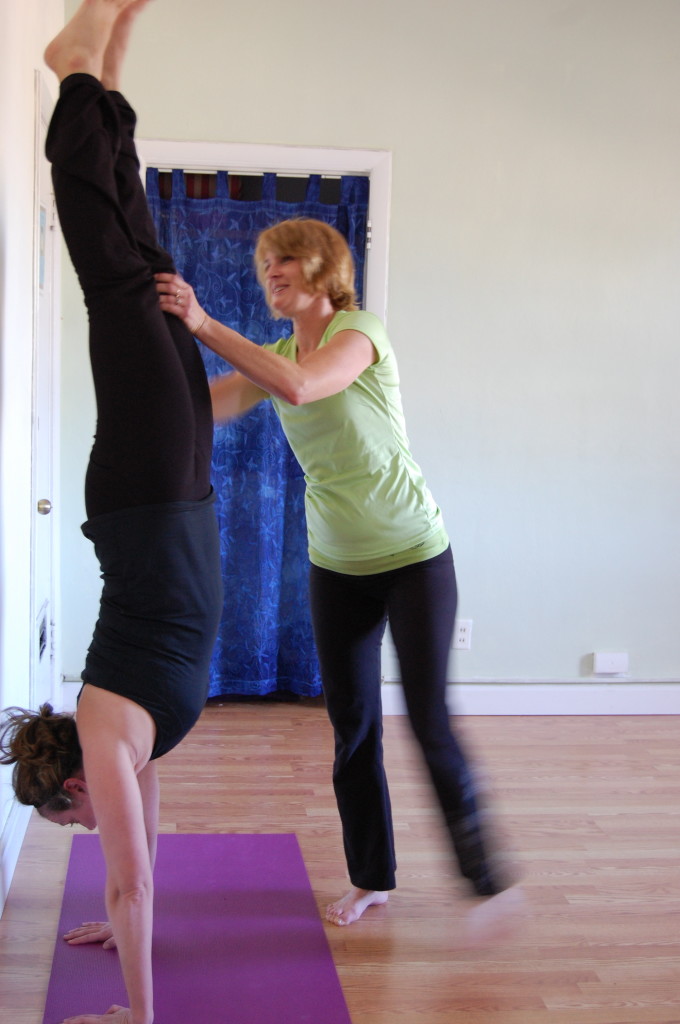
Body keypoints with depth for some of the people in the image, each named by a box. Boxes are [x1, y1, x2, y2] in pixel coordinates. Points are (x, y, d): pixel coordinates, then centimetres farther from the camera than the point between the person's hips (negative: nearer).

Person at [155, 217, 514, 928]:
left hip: (413, 555, -6)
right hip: (336, 564, 6)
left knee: (429, 721, -5)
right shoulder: (277, 355, 6)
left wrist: (205, 325, -34)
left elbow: (299, 387, -35)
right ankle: (371, 877, 25)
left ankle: (481, 869, 13)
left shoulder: (359, 331, -15)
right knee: (352, 726, 9)